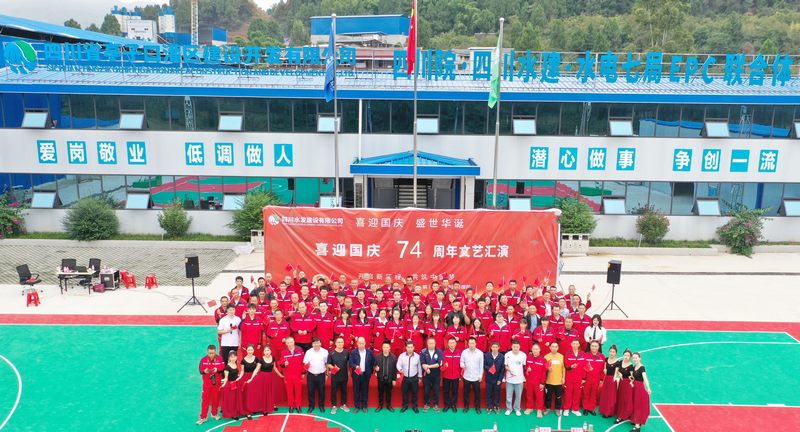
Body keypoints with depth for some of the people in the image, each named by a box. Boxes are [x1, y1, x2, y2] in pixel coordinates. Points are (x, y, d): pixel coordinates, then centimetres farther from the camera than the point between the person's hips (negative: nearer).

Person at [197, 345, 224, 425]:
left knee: (216, 398, 12)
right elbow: (200, 370, -7)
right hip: (207, 382, -1)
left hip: (217, 382, 1)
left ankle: (214, 413, 31)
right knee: (205, 399, 1)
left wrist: (217, 370, -26)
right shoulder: (203, 360, -6)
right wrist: (204, 371, -28)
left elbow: (223, 368, -8)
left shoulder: (220, 359, -5)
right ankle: (203, 417, 9)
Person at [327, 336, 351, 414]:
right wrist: (333, 367, -22)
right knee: (334, 391, 7)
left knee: (344, 391, 15)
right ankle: (333, 406, 21)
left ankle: (344, 405, 31)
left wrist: (348, 370, 4)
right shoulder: (331, 353, -10)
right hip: (335, 376, -2)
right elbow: (328, 364, -5)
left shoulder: (347, 352, -4)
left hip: (344, 375, 2)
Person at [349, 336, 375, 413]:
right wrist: (356, 366, -25)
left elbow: (373, 362, 4)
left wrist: (371, 372, -1)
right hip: (356, 374, -1)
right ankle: (357, 406, 17)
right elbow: (351, 363, -7)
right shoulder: (353, 352, -3)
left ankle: (364, 406, 19)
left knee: (365, 391, 8)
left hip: (366, 374, 1)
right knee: (356, 391, 6)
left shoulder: (369, 352, 1)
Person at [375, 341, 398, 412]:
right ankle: (380, 405, 28)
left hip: (389, 379, -1)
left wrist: (394, 379, -2)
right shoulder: (378, 356, -5)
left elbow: (395, 369, -3)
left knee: (389, 392, 13)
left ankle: (389, 405, 28)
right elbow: (374, 365, 4)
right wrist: (376, 368, -20)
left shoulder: (393, 357, -7)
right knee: (380, 392, 13)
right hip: (380, 378, 1)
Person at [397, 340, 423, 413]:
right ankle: (405, 406, 26)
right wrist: (400, 369, -30)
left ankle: (414, 406, 25)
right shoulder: (402, 355, -7)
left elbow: (419, 367, 2)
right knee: (405, 392, 10)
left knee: (414, 392, 8)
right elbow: (398, 364, -7)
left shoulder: (417, 356, -6)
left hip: (414, 378, 0)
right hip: (405, 378, 0)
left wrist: (419, 377, 8)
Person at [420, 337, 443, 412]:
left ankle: (435, 405, 22)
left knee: (436, 390, 7)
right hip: (426, 374, 1)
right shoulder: (423, 352, -3)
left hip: (436, 375, 0)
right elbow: (422, 364, -7)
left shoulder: (439, 352, -6)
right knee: (426, 390, 8)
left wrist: (429, 366, -18)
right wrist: (426, 368, -27)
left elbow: (439, 364, -13)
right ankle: (427, 404, 24)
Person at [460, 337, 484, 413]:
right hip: (466, 376, 1)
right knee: (466, 392, 12)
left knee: (477, 393, 10)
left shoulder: (480, 353, -8)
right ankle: (466, 406, 28)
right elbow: (461, 362, 1)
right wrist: (462, 365, -22)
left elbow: (481, 365, -2)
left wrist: (481, 375, -1)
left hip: (476, 377, -1)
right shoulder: (464, 352, -7)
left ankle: (477, 407, 26)